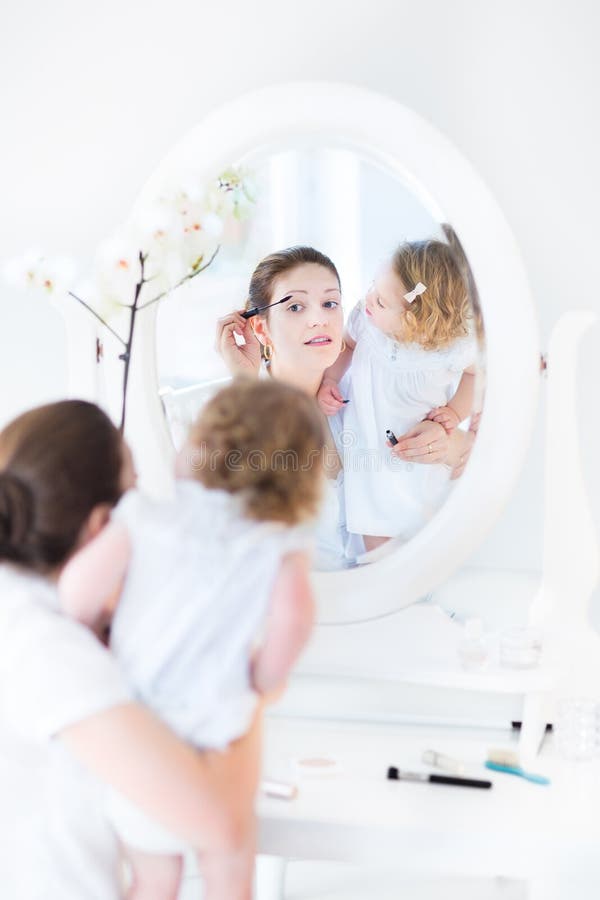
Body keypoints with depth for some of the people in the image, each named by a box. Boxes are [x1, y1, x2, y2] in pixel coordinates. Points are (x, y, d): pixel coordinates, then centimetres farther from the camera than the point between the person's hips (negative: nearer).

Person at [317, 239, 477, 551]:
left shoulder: (455, 347, -22)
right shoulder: (364, 319, -18)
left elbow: (475, 373, 2)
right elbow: (346, 344, 7)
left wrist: (456, 411, -11)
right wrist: (329, 379, -7)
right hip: (368, 452, 2)